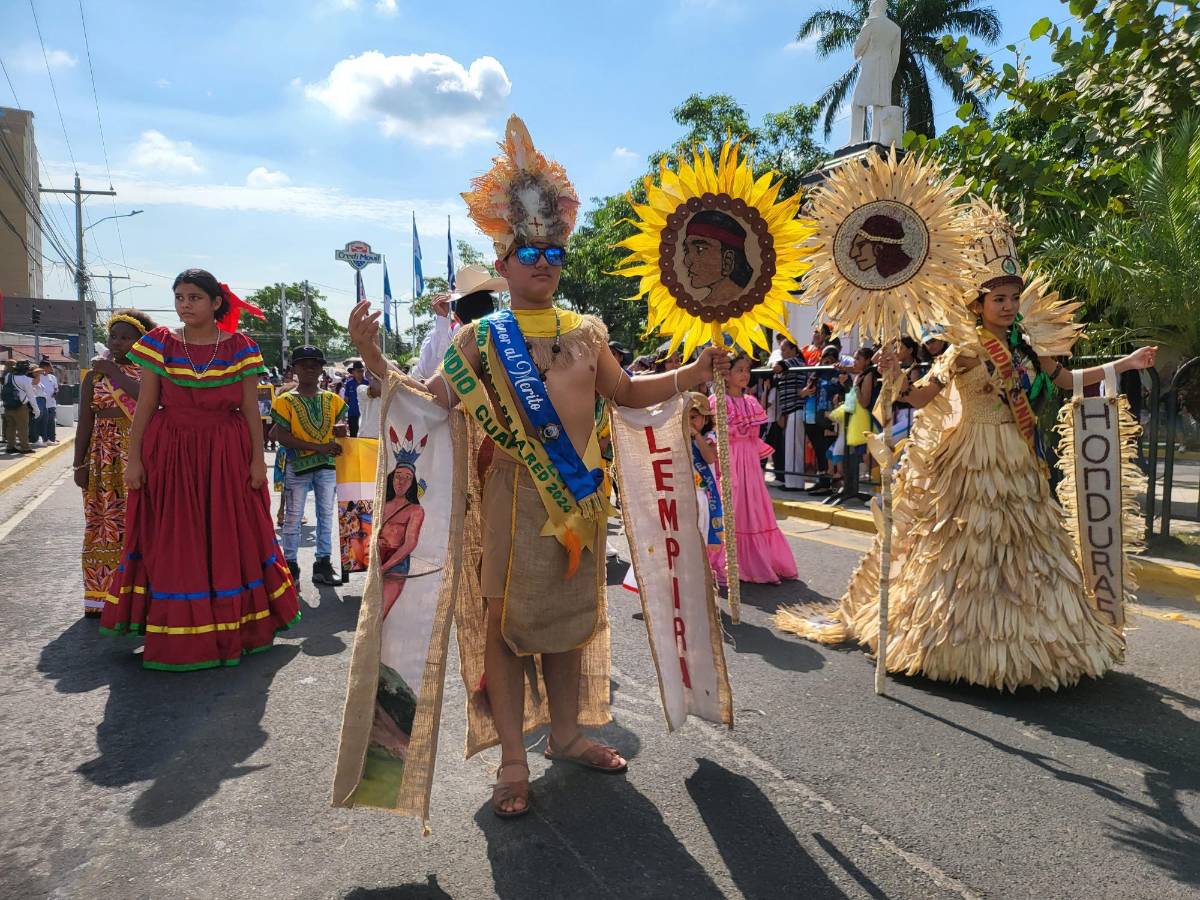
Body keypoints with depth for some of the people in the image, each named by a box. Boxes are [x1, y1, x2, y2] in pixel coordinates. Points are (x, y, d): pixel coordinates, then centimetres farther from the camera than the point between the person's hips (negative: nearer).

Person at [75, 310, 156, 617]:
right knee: (104, 524, 3)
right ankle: (103, 595, 12)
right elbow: (85, 421, 5)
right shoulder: (95, 373, 8)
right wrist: (79, 464, 0)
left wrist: (115, 372, -14)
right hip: (104, 456, 2)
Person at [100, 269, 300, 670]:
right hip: (169, 454, 1)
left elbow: (251, 408, 1)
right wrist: (133, 458, -2)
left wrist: (258, 458, -2)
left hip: (227, 456, 0)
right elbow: (145, 405, 2)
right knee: (172, 543, 5)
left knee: (229, 538, 7)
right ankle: (176, 634, 19)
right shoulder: (160, 343, 2)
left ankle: (233, 626, 23)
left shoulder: (239, 346, 0)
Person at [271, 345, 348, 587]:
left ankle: (323, 565, 18)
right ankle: (290, 567, 13)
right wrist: (318, 447, -19)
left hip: (327, 466, 4)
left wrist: (342, 429, -18)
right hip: (297, 466, -3)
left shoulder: (333, 400, 8)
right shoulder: (286, 401, -3)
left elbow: (340, 434, 9)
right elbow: (281, 436, -12)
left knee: (326, 515, 9)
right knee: (293, 517, 3)